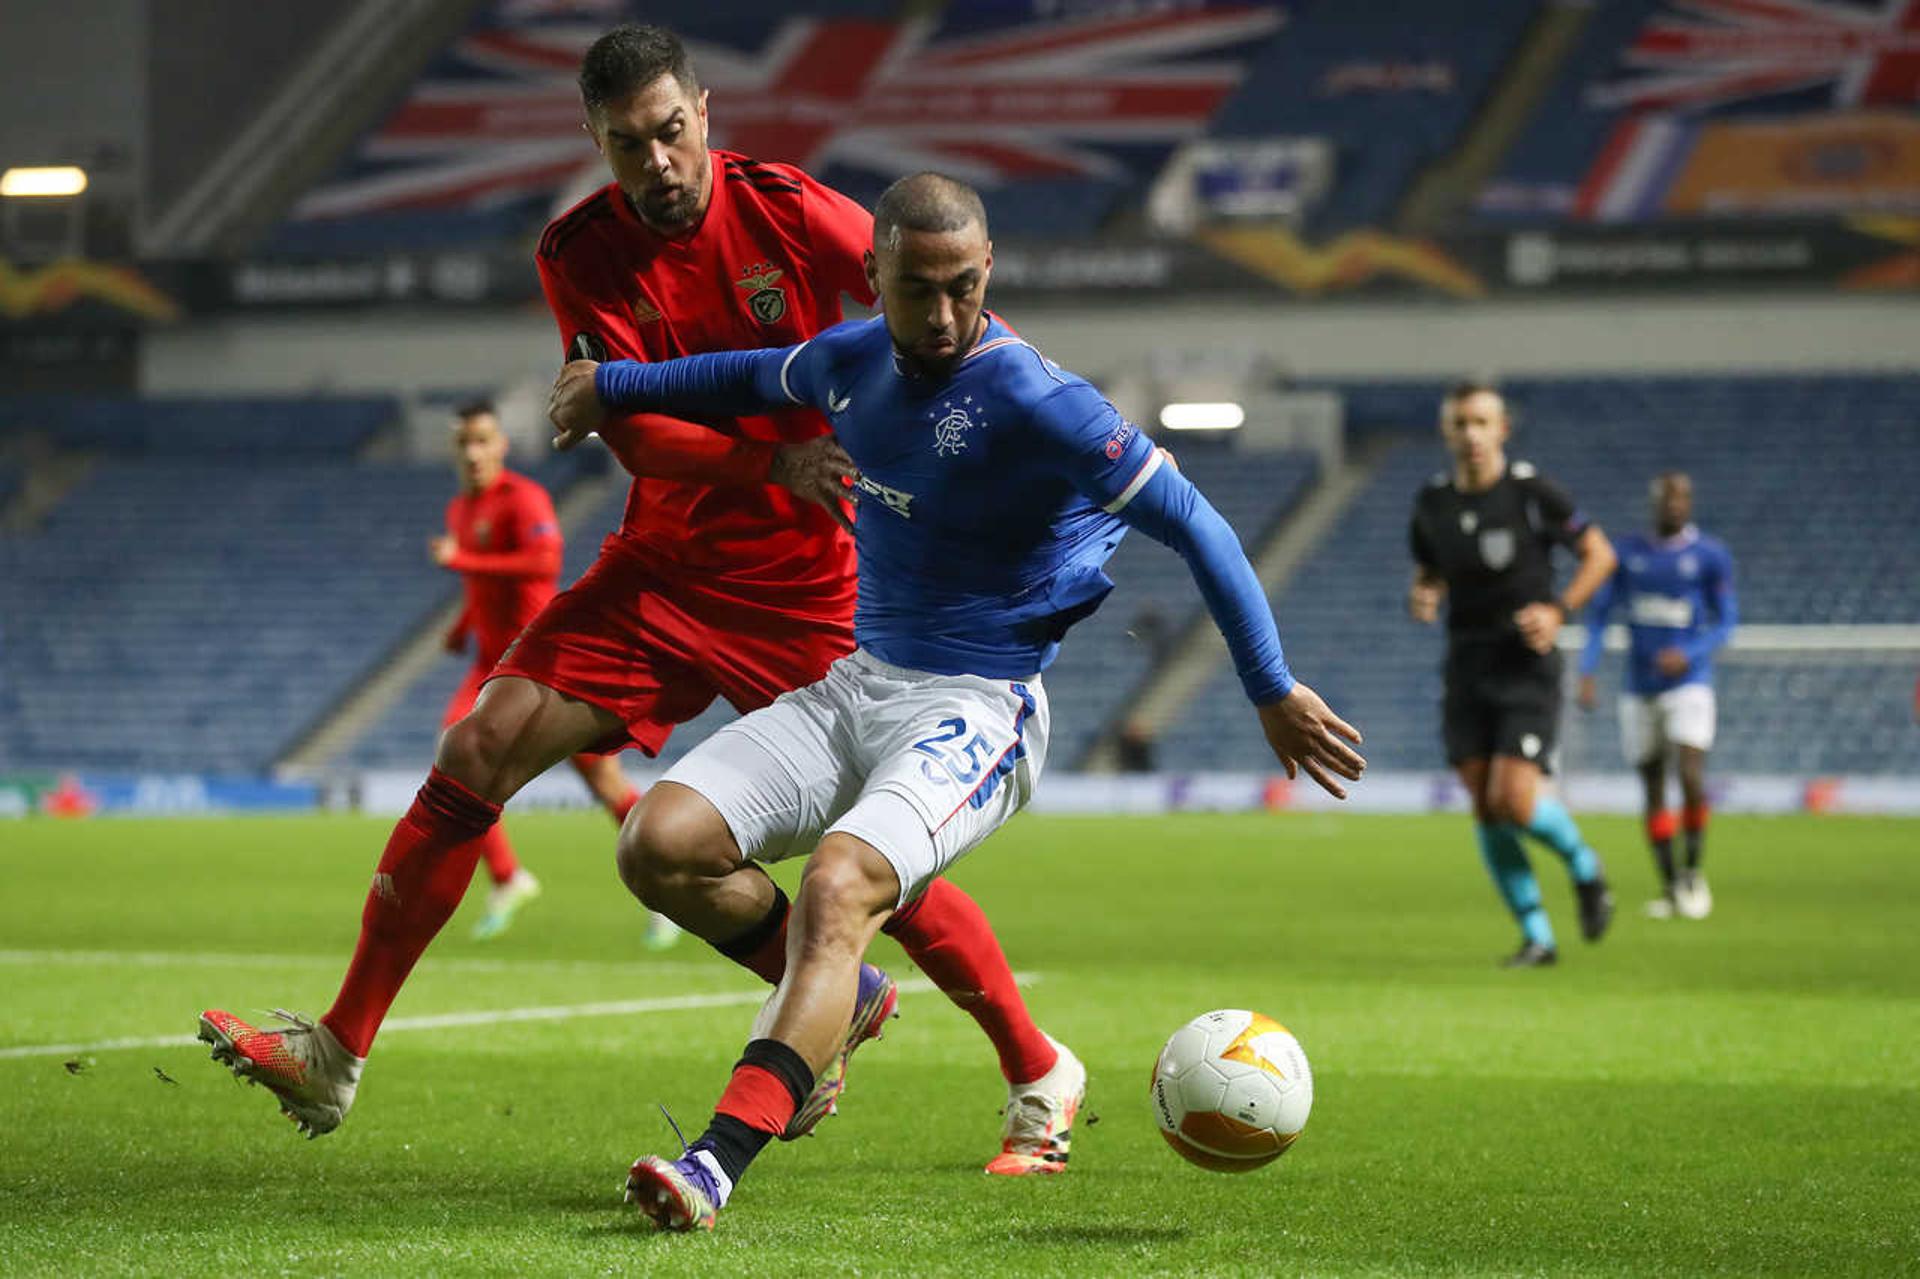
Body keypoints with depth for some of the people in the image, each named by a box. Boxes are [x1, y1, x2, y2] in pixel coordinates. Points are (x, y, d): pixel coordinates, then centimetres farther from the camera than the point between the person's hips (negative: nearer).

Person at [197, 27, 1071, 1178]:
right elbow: (633, 432, -15)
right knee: (481, 749, -8)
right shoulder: (581, 255, -5)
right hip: (664, 565, 3)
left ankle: (1042, 1074, 11)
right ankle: (338, 1056, -2)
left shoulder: (791, 212, -12)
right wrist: (771, 463, -30)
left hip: (807, 586, -3)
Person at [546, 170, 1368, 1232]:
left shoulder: (1034, 403, -17)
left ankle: (718, 1164, -44)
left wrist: (1274, 691, -11)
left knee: (837, 887, -33)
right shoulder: (852, 361, 5)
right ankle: (831, 997, 18)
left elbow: (1191, 524, -13)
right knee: (660, 842, -10)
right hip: (855, 685, 7)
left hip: (974, 710, -7)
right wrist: (615, 386, 38)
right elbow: (761, 379, 31)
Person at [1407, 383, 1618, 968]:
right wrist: (1420, 598, -5)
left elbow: (1599, 553, -1)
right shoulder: (1432, 502, 3)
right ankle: (1537, 937, 12)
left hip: (1526, 663, -5)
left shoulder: (1532, 492, -10)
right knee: (1485, 810, 0)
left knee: (1514, 803, -17)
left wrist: (1558, 610, -14)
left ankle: (1585, 868, 15)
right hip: (1467, 667, 5)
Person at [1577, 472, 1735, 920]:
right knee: (1653, 787, 6)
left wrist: (1689, 654, -19)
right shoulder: (1628, 552, 5)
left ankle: (1693, 871, 1)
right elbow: (1599, 611, 6)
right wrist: (1586, 672, -4)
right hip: (1640, 690, 3)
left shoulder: (1709, 555, -3)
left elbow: (1726, 619, -1)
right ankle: (1669, 885, 17)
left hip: (1688, 682, -3)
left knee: (1691, 776, -19)